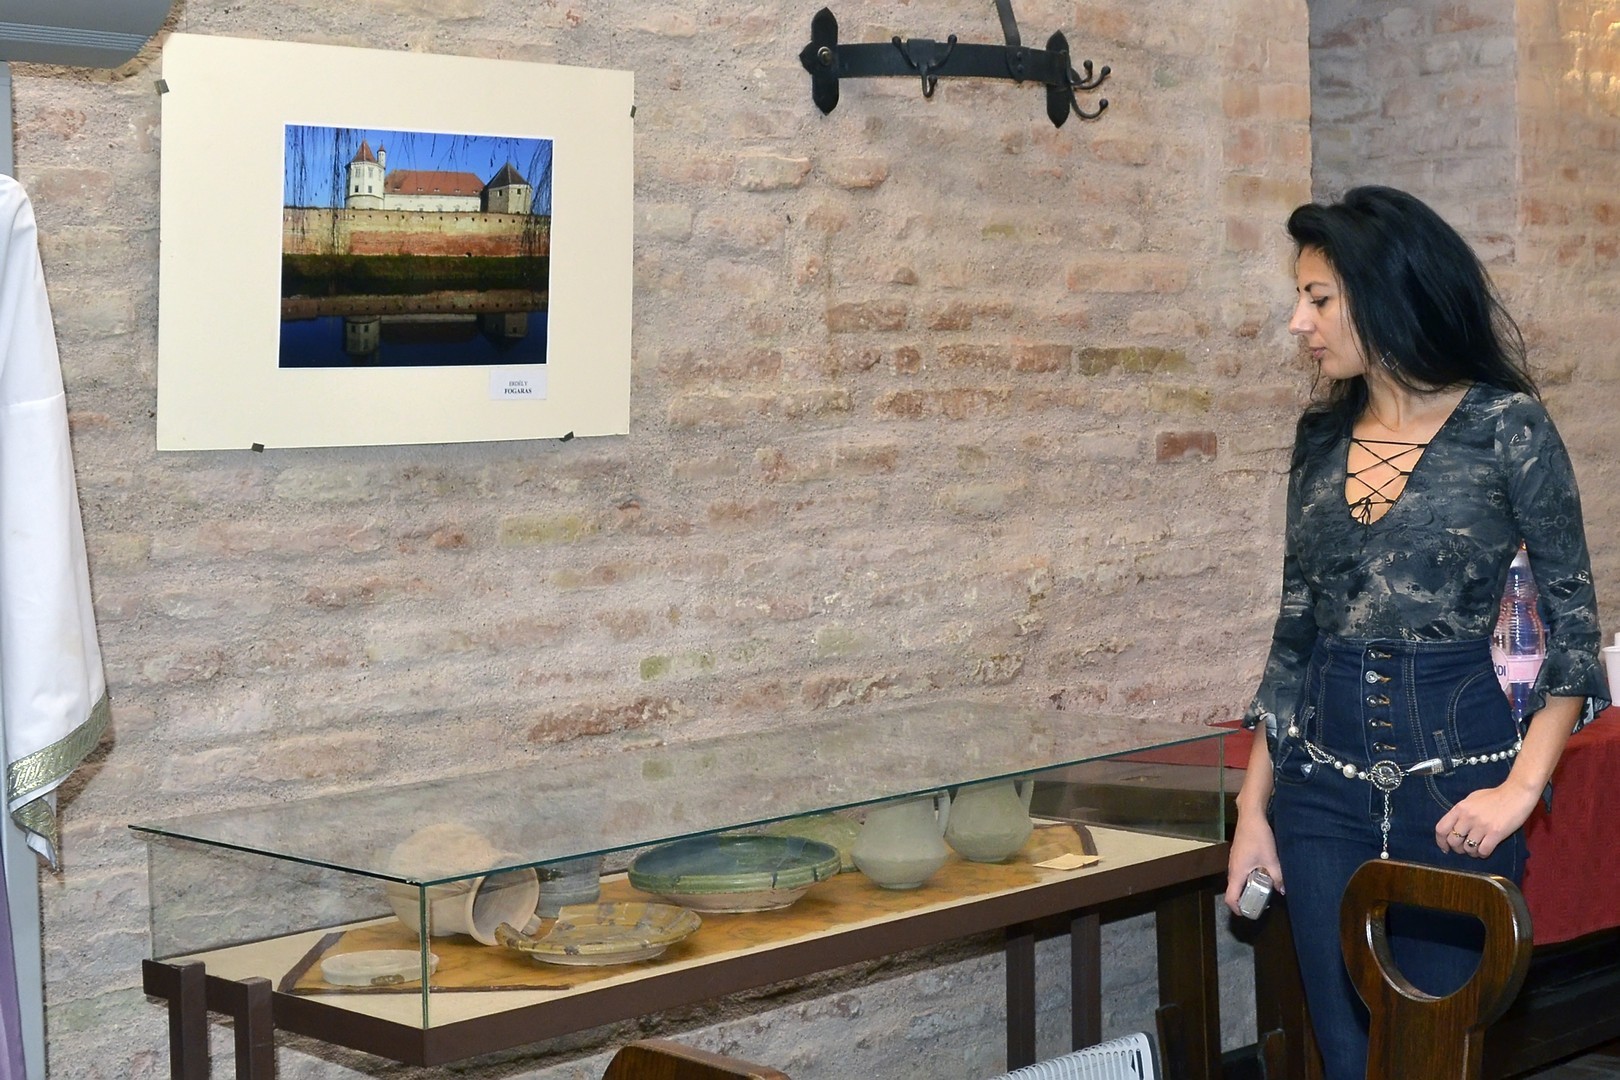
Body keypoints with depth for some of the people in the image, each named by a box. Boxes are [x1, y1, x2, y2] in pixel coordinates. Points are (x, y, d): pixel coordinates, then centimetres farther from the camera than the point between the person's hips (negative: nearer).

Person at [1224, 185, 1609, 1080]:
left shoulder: (1506, 427, -7)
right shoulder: (1322, 435, 7)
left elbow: (1574, 621, -4)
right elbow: (1295, 628, 11)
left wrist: (1522, 786, -13)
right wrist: (1254, 804, 8)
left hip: (1453, 777, -4)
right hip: (1324, 783, 4)